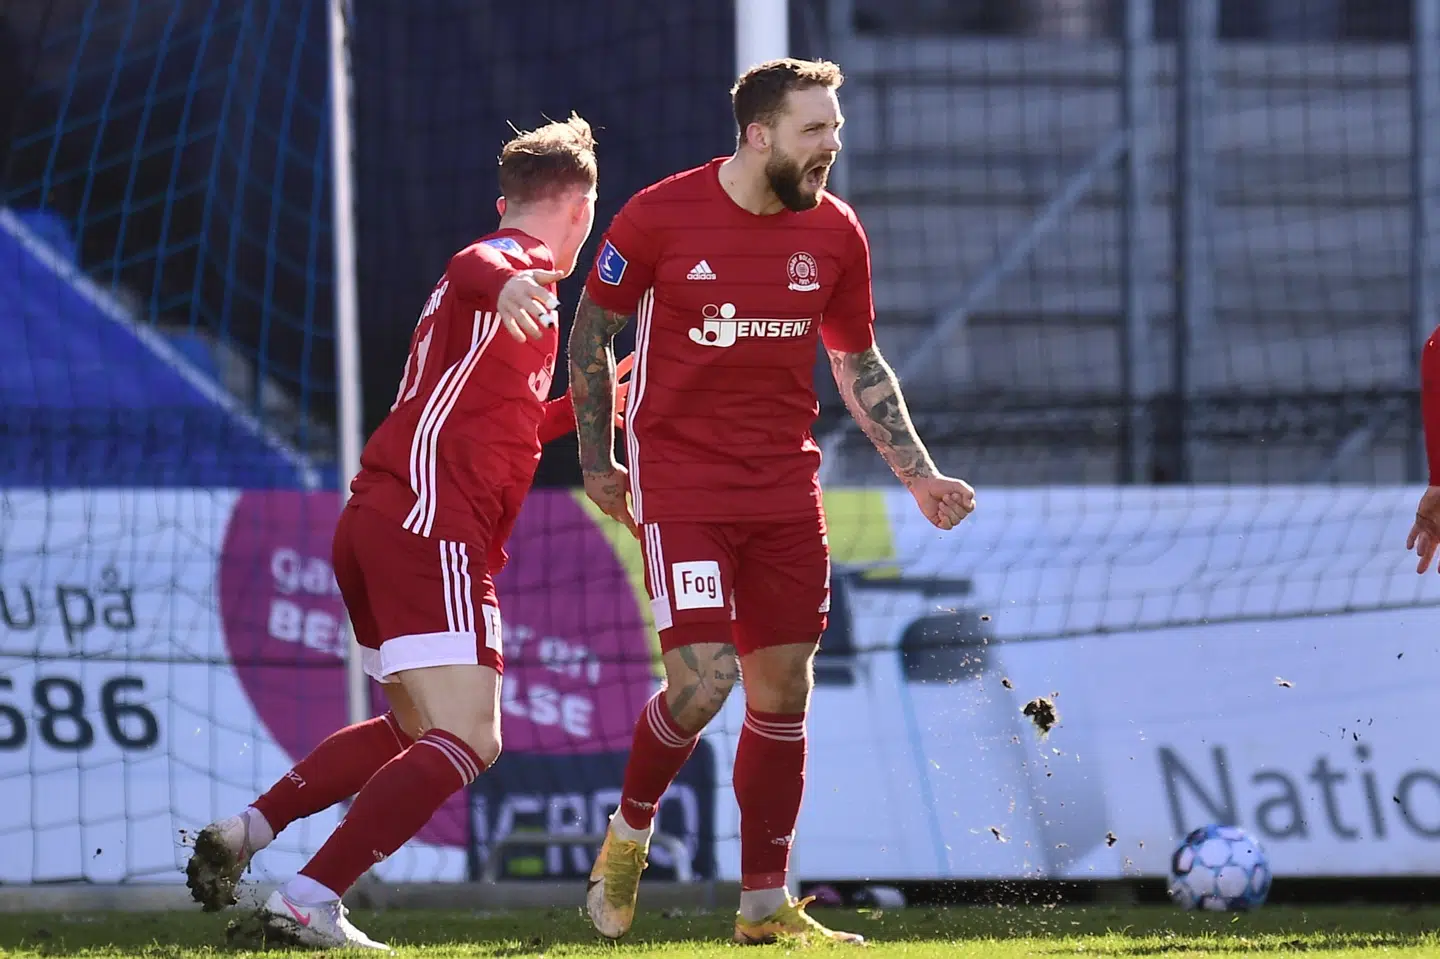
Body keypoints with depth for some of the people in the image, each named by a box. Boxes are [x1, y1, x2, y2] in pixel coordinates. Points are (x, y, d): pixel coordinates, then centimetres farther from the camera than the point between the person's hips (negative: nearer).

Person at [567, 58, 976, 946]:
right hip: (681, 482, -4)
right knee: (702, 679, -15)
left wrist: (920, 476, 8)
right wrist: (597, 460, 6)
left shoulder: (834, 232, 2)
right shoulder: (660, 218, -10)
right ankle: (631, 829, 14)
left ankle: (765, 905, 14)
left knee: (783, 688, 4)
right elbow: (593, 331, 3)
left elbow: (859, 364, 14)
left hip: (785, 488, 4)